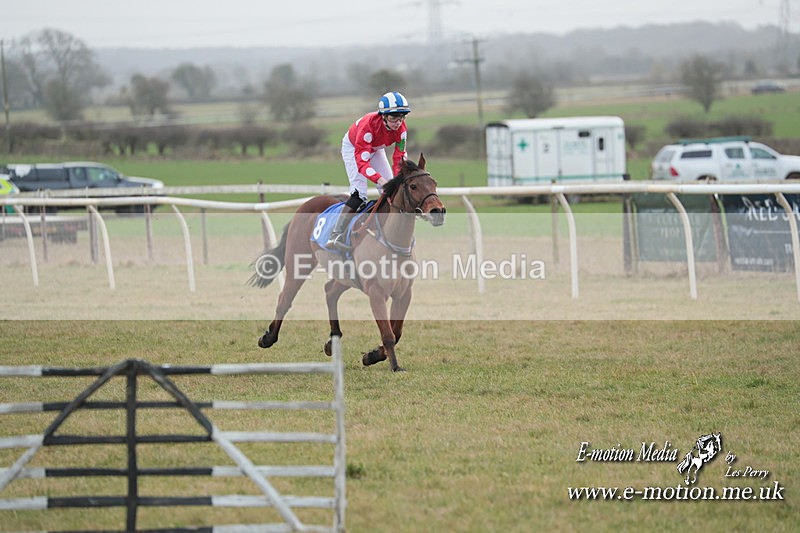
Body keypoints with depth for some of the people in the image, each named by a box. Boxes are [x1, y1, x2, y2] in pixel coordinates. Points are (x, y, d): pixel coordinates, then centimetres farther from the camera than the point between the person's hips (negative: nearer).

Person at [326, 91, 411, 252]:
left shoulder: (401, 128, -25)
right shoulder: (369, 124, -42)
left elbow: (399, 157, -19)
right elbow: (361, 161, -45)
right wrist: (379, 179, -59)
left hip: (375, 150, 6)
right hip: (352, 147, -6)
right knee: (359, 193, -23)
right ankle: (336, 236, -29)